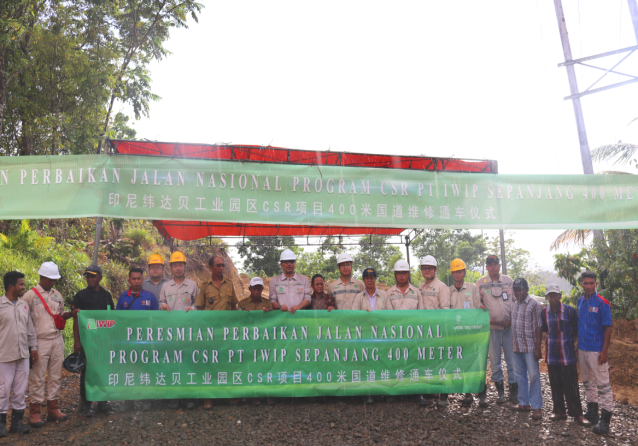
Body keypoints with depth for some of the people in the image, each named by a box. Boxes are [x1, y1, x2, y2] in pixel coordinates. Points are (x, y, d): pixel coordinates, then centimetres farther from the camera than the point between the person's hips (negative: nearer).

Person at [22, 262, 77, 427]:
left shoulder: (57, 295, 12)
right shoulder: (30, 295, -5)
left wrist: (71, 313, -1)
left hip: (57, 340, 5)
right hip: (40, 341, -5)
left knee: (55, 376, 9)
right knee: (37, 377, 0)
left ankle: (53, 409, 18)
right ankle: (35, 412, 11)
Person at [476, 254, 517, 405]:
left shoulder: (508, 280, 7)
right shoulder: (480, 283, 4)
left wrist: (512, 320, 1)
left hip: (509, 325, 0)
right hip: (492, 326, 0)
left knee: (512, 358, 0)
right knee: (495, 360, 3)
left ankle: (514, 391, 11)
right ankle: (500, 391, 14)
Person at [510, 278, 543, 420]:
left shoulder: (534, 305, -8)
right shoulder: (513, 305, 12)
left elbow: (539, 328, -10)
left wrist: (538, 348, -14)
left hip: (529, 347, -6)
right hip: (516, 347, 7)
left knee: (534, 376, -3)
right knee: (519, 375, 13)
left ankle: (537, 407, 4)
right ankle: (524, 403, 25)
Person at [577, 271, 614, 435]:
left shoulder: (602, 303, -12)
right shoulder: (580, 301, 6)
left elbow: (608, 328, -12)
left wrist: (604, 351, -16)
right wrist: (578, 345, 13)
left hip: (596, 350, -7)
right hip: (582, 349, 7)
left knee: (603, 384, 0)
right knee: (587, 382, 18)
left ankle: (605, 420, 7)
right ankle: (592, 412, 32)